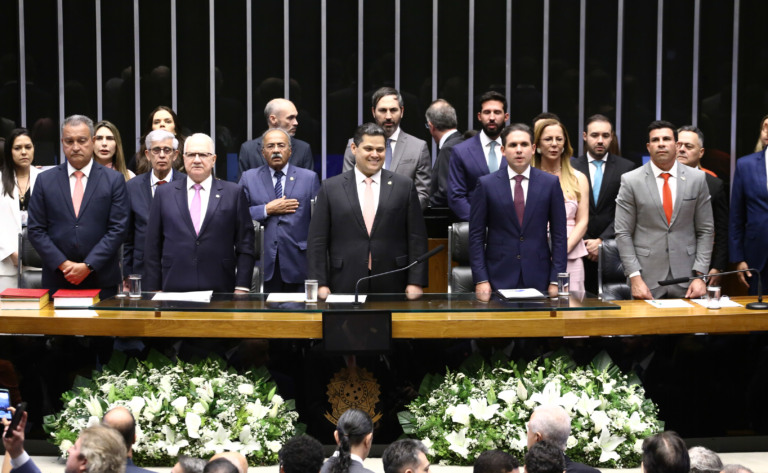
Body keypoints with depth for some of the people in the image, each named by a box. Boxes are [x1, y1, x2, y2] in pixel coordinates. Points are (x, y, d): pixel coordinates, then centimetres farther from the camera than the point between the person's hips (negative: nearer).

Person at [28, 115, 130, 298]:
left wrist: (88, 266, -11)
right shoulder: (45, 180, 7)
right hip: (57, 281, 1)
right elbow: (36, 230, 4)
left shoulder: (114, 180, 3)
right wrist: (63, 264, -9)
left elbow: (118, 229, -3)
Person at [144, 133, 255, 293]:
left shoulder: (234, 193, 6)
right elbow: (153, 247, 9)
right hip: (174, 290, 1)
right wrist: (155, 290, 2)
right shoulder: (164, 194, 9)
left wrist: (242, 288, -3)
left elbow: (245, 245, 4)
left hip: (219, 291, -1)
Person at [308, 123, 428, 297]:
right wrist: (320, 283, -4)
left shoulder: (405, 186, 6)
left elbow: (417, 239, 4)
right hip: (345, 287, 0)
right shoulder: (330, 188, 6)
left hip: (392, 286, 0)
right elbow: (317, 242, 4)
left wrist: (416, 282, -3)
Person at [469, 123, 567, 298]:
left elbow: (559, 235, 5)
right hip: (499, 279, -1)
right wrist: (481, 280, -6)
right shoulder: (486, 184, 2)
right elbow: (476, 236, 2)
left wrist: (556, 281, -1)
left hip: (538, 278, 1)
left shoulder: (550, 183, 4)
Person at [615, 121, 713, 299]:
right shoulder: (630, 181, 0)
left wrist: (700, 275, -2)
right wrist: (635, 277, -9)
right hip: (647, 279, -1)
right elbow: (623, 233, -1)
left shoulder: (697, 179, 5)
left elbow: (705, 230, 6)